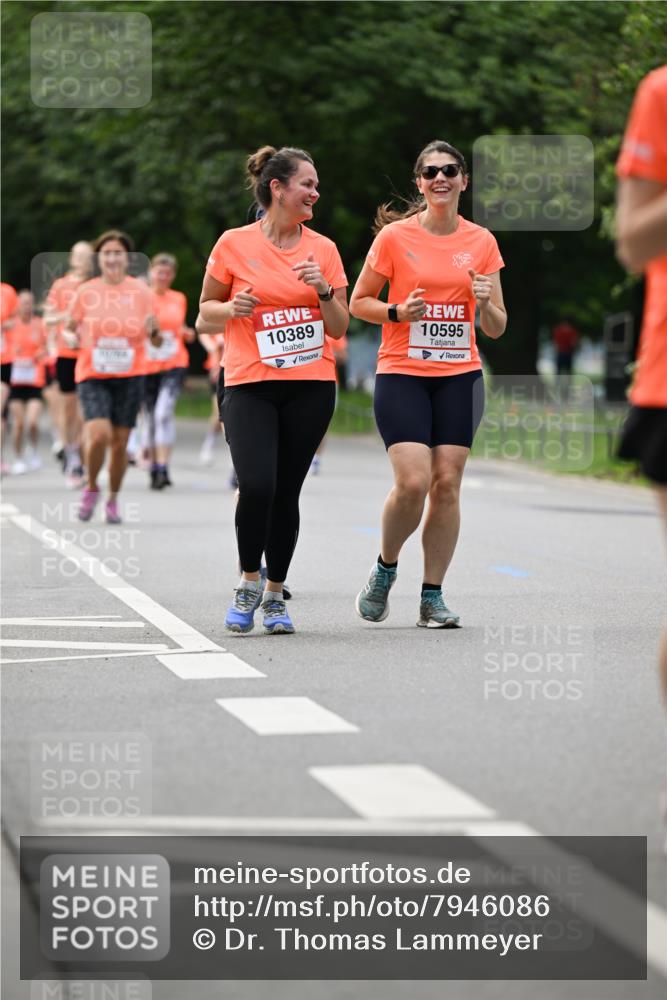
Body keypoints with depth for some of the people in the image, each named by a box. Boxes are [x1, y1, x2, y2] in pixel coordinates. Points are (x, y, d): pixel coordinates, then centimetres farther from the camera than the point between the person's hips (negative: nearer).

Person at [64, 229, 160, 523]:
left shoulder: (141, 291, 3)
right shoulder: (86, 292, 2)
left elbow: (155, 340, 6)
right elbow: (68, 328, 12)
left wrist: (153, 329, -17)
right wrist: (71, 337, -11)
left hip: (130, 376, 1)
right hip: (92, 376, -1)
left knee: (119, 441, 1)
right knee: (98, 434, -19)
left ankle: (113, 501, 21)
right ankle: (91, 488, 8)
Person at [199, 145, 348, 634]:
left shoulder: (324, 249, 7)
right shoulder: (234, 244, 0)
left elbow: (340, 328, 9)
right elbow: (206, 309, 10)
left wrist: (323, 290, -8)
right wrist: (231, 308, -11)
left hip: (312, 386, 2)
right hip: (250, 386, -2)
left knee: (286, 493, 2)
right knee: (256, 487, -17)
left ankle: (275, 594, 17)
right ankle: (249, 583, 5)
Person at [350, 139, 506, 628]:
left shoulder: (481, 242, 6)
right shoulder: (394, 236, -2)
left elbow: (496, 328, 9)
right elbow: (358, 303, 6)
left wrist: (485, 303, -13)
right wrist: (398, 311, -12)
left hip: (460, 376, 3)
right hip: (402, 373, -2)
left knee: (447, 482, -3)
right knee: (413, 481, -15)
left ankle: (433, 597, 6)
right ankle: (385, 568, 13)